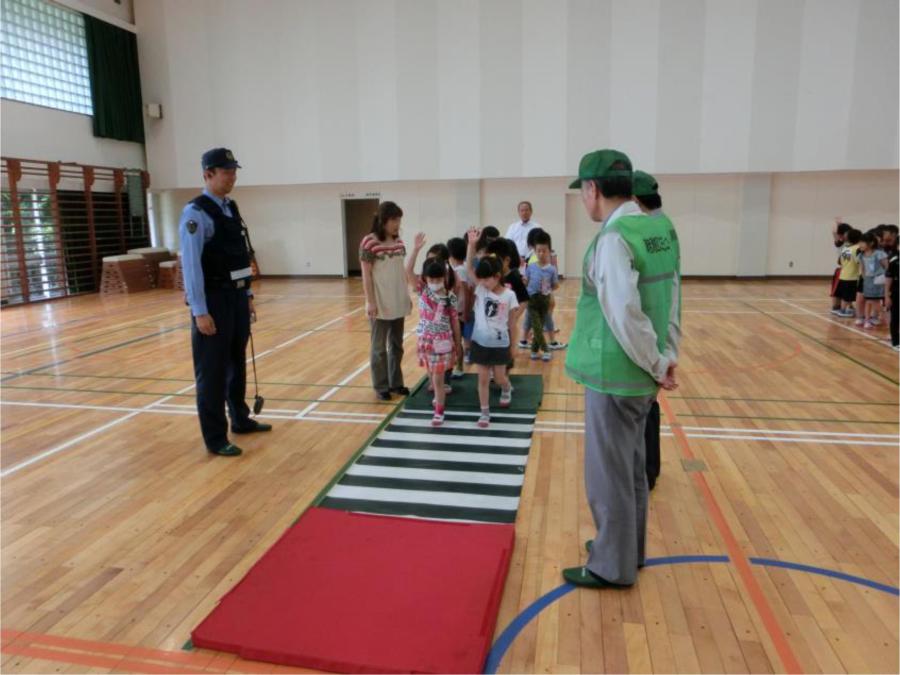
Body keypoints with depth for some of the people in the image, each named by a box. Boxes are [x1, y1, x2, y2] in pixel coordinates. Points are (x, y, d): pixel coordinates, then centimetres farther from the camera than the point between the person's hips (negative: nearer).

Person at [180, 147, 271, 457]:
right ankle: (215, 439, 12)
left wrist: (248, 295, 14)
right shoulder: (196, 213, -13)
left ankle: (241, 420, 36)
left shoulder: (231, 209, 11)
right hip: (214, 301, -8)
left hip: (237, 297, 8)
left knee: (237, 363, 20)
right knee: (212, 372, 2)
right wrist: (200, 311, -22)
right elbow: (191, 264, -19)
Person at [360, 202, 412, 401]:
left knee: (396, 345, 14)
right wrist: (370, 302, -15)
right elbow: (366, 275, -12)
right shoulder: (369, 242, -13)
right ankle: (381, 387, 18)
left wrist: (407, 296, 13)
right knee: (379, 347, 6)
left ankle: (396, 383, 27)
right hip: (380, 305, -6)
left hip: (398, 303, 6)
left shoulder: (398, 241, 6)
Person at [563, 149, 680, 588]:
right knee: (630, 467, 21)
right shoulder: (661, 229, 7)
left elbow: (625, 313, -27)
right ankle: (627, 548, 38)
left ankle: (613, 566, 22)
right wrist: (667, 358, 8)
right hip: (640, 372, 9)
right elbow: (671, 300, 8)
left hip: (614, 373, -9)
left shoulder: (614, 238, -20)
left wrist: (657, 365, -15)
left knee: (608, 473, 7)